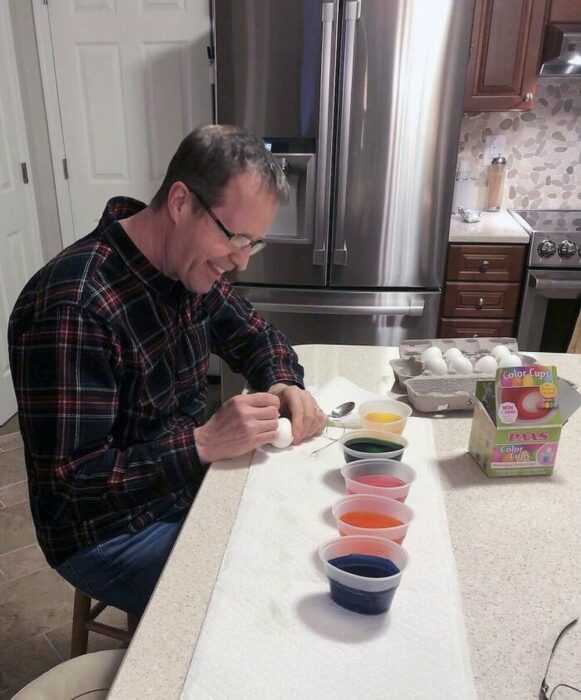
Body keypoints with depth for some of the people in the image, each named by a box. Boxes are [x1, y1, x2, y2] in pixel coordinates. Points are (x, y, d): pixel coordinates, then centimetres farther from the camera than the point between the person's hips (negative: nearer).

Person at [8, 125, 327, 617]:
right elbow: (72, 482, -25)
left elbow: (255, 335, 11)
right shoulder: (72, 307, -29)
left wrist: (284, 384, -10)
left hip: (188, 489, 7)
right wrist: (204, 443, -32)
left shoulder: (189, 264, -4)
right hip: (110, 534, -7)